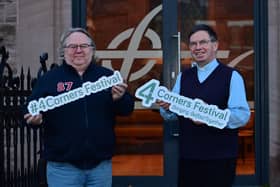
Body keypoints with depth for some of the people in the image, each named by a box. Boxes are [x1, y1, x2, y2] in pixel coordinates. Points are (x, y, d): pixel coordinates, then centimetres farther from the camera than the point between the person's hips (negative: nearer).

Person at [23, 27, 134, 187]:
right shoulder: (49, 79, 5)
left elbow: (127, 109, 7)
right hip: (62, 166, -1)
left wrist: (120, 98, -15)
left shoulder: (107, 76, 8)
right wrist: (36, 119, -17)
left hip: (101, 164, 2)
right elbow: (31, 110, 5)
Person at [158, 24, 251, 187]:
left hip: (220, 158, -4)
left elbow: (242, 115, -14)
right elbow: (172, 114, 11)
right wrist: (167, 107, -11)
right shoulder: (183, 77, 13)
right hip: (187, 156, 4)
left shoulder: (231, 76, -4)